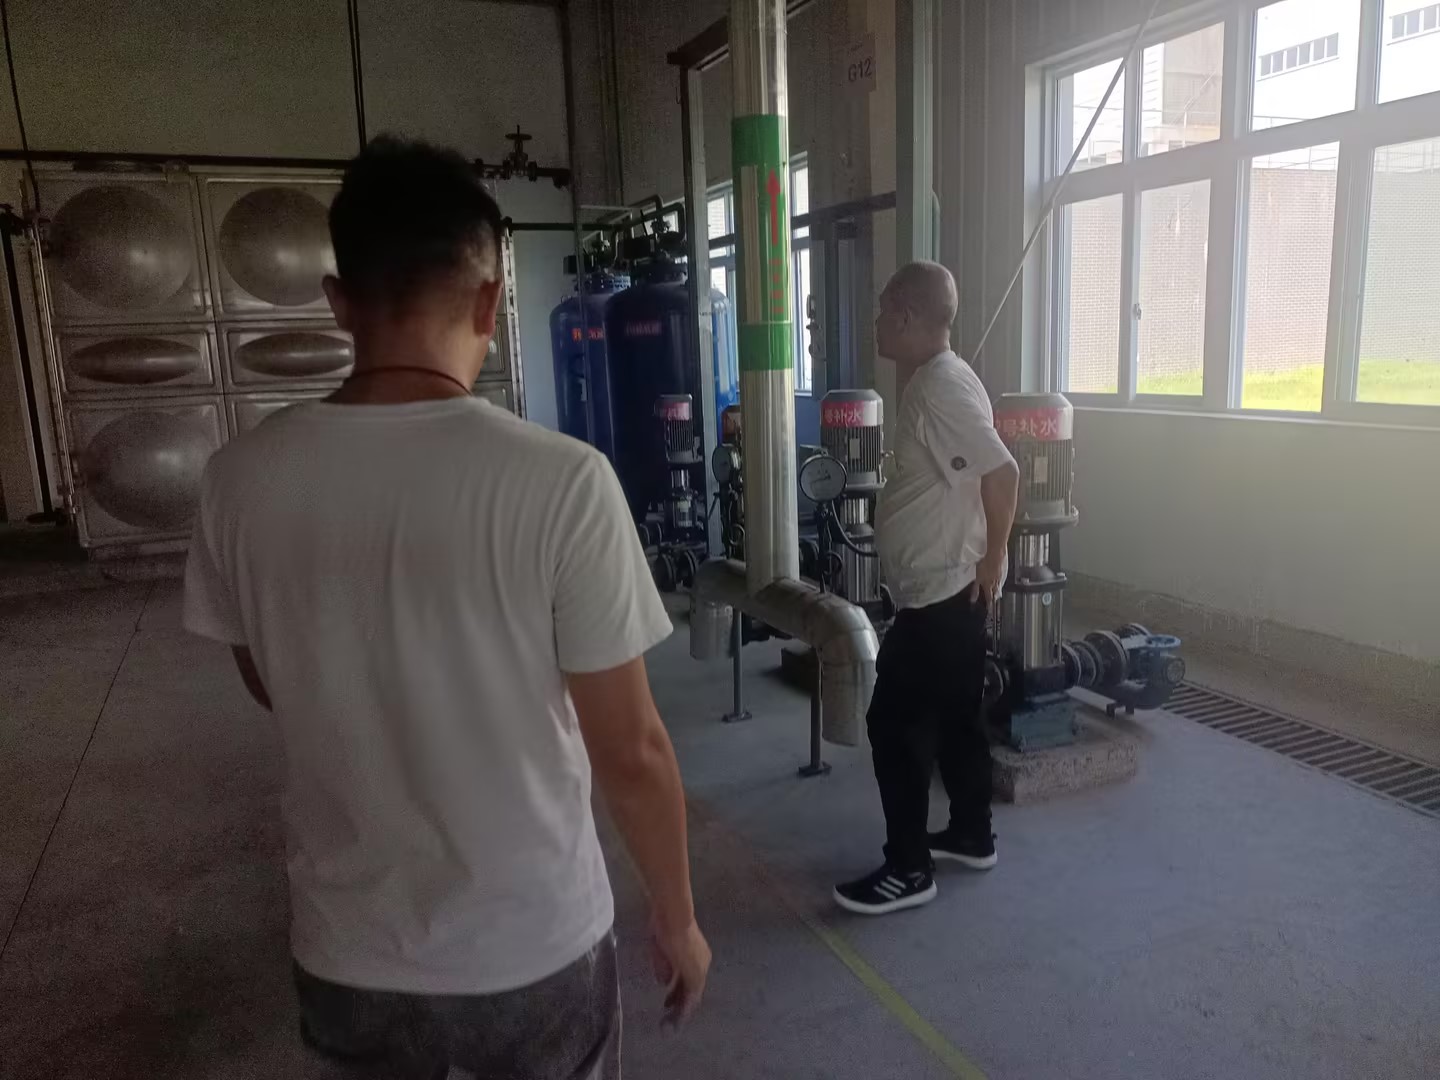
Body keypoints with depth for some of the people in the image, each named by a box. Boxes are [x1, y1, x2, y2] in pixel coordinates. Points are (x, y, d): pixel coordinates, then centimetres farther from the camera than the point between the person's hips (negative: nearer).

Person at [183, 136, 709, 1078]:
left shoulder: (241, 480, -11)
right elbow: (632, 752, -16)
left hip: (345, 960, 3)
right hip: (529, 957, -3)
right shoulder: (560, 481, -23)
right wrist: (677, 919, 0)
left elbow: (271, 689, 5)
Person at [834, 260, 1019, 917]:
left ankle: (908, 870, 9)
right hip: (944, 589, 10)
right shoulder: (933, 379, 12)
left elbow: (1002, 473, -25)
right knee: (954, 715, 19)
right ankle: (971, 836, 34)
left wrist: (993, 560, -16)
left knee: (896, 724, -2)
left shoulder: (940, 388, -20)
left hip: (941, 591, -10)